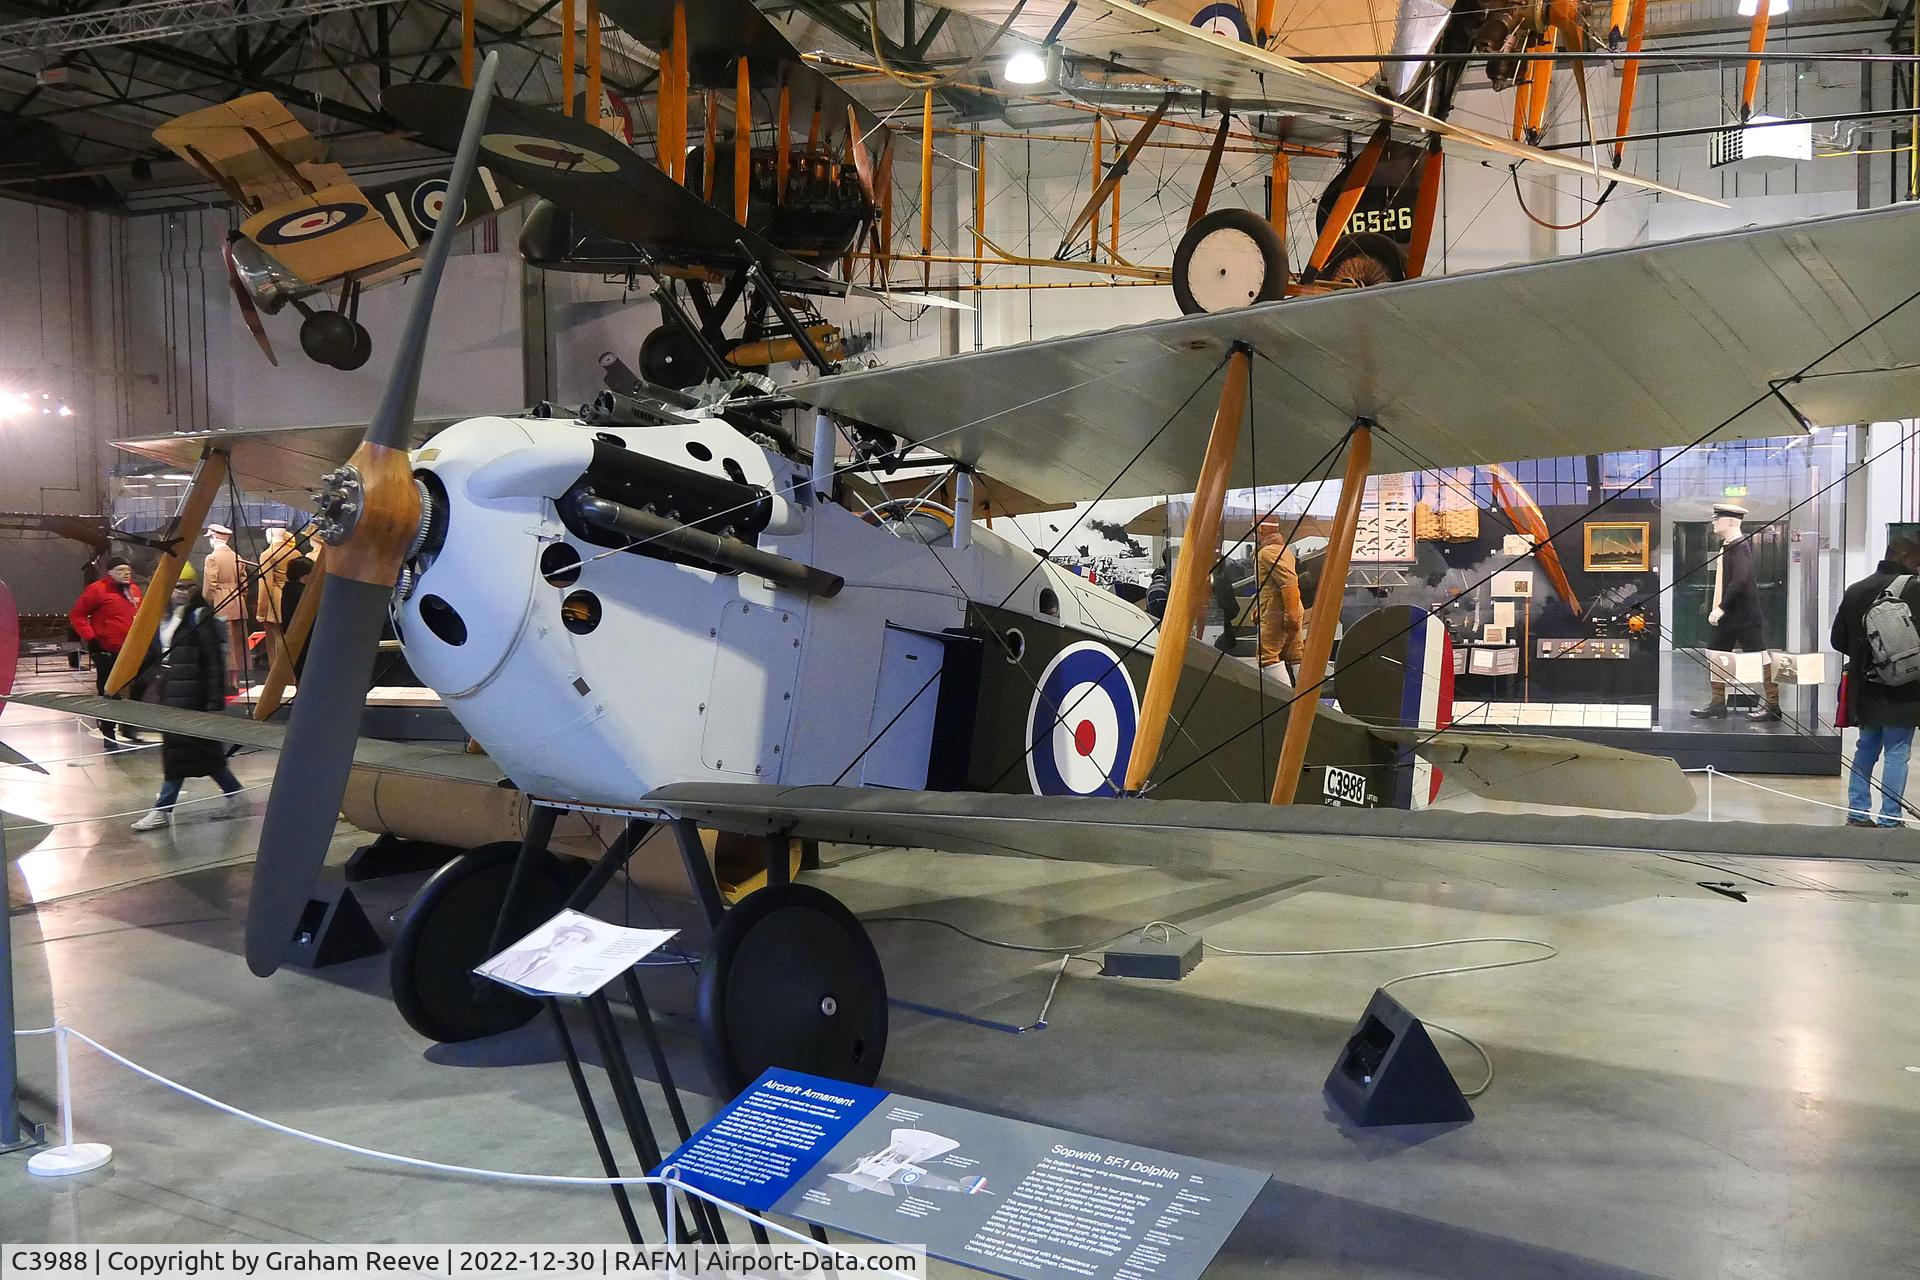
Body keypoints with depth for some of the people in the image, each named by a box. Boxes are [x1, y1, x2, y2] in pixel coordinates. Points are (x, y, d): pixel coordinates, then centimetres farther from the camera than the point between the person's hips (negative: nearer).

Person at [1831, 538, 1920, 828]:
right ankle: (1889, 820, 2)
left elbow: (1838, 640, 9)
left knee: (1866, 749, 15)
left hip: (1864, 686, 6)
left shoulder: (1855, 590, 7)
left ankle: (1857, 813, 17)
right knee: (1897, 752, 1)